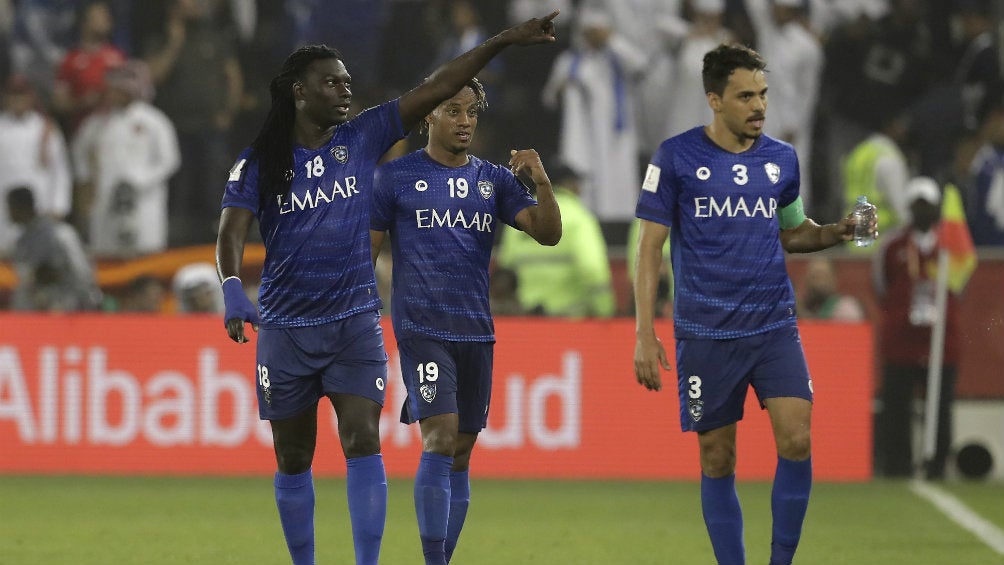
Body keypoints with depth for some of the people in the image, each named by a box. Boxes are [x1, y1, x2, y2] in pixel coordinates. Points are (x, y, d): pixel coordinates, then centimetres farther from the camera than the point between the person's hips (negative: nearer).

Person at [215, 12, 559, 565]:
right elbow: (231, 230, -13)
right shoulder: (259, 162, -3)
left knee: (363, 444, -14)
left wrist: (503, 41, -7)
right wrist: (232, 291, -33)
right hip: (285, 327, 0)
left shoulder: (361, 140, 2)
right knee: (292, 459, 8)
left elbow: (434, 89, -2)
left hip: (354, 322, 0)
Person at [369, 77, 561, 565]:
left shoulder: (493, 179, 10)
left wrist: (542, 183, -16)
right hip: (420, 328, -5)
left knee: (461, 452, 7)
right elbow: (366, 250, 3)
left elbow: (548, 233, 1)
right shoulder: (395, 177, 0)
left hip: (476, 331, 5)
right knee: (441, 437, -18)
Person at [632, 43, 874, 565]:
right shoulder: (677, 157, -2)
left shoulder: (781, 159, 8)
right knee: (717, 462, 2)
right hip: (705, 335, -2)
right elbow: (650, 247, 0)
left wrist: (836, 232, 0)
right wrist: (644, 335, -5)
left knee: (796, 440, -14)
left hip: (774, 326, 2)